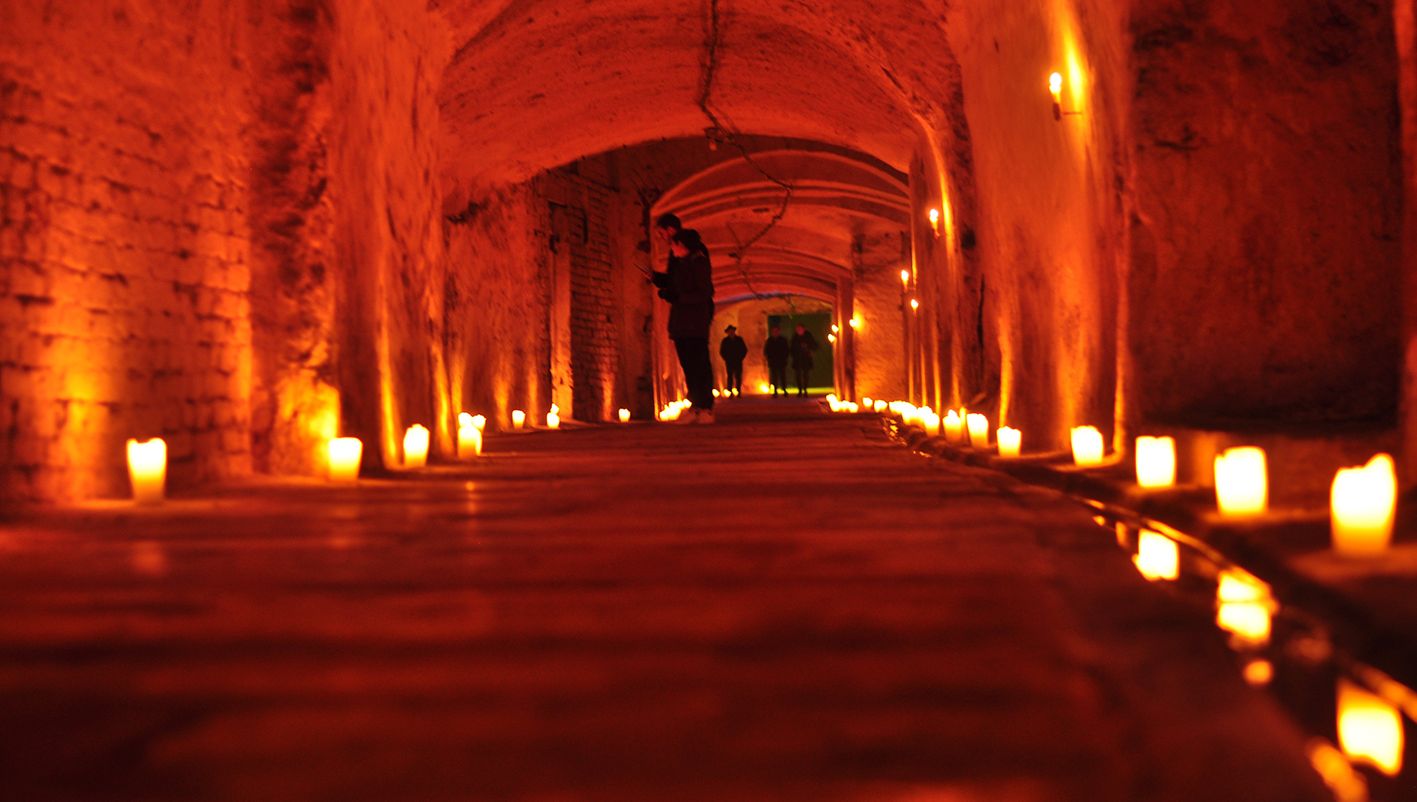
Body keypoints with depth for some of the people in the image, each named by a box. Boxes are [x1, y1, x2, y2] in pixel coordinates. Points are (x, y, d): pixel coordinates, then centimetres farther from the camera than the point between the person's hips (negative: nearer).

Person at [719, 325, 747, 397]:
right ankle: (729, 393, -7)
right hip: (729, 363, -1)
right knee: (730, 377, -6)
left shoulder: (739, 339, 5)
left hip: (738, 362, 1)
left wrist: (740, 358, 0)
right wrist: (726, 359, 0)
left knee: (738, 377, -3)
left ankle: (739, 392, 2)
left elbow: (745, 350, 9)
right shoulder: (725, 341, 5)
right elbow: (722, 351, 10)